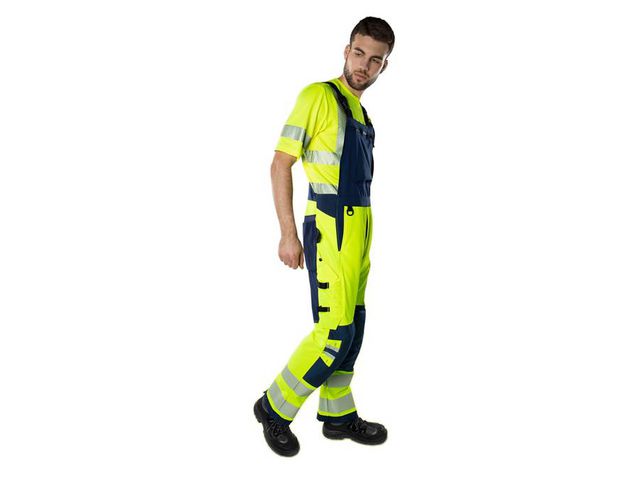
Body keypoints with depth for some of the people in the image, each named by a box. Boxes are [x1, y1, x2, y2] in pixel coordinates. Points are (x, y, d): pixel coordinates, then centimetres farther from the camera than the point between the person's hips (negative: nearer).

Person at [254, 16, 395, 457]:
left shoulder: (362, 113, 17)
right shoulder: (318, 96, -7)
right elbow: (281, 164, -11)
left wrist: (363, 237, 18)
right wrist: (289, 233, -15)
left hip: (359, 228, 8)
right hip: (329, 227, -8)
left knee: (351, 328, 12)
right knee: (335, 331, -9)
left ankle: (338, 415, 26)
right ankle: (274, 407, 8)